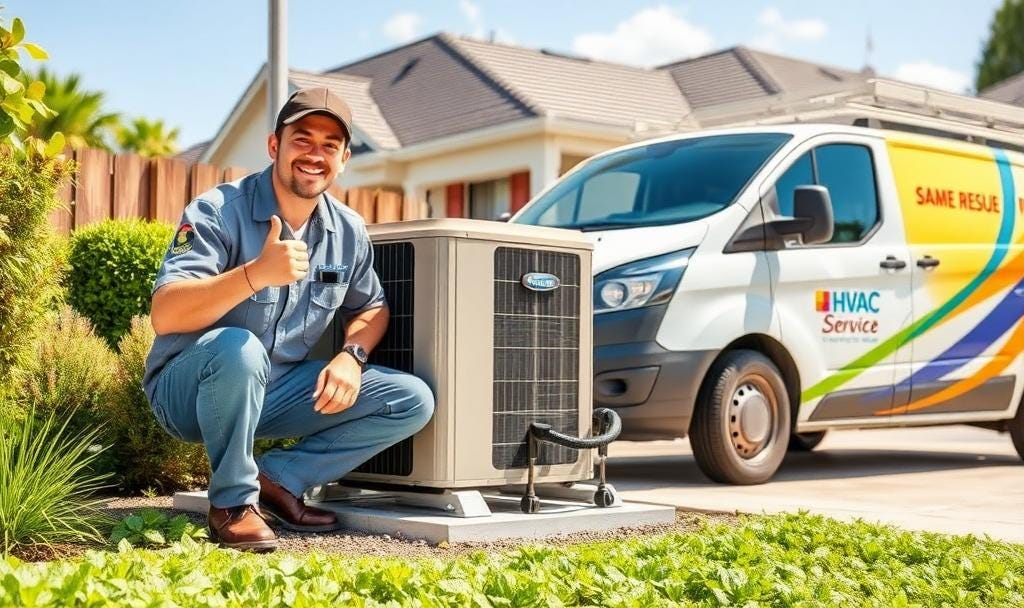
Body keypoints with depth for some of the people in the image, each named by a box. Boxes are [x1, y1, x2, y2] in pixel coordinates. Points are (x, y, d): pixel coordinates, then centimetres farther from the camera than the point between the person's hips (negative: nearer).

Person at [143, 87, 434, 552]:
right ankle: (233, 502, -17)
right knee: (239, 348, -40)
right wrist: (256, 274, -43)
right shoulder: (218, 212, -17)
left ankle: (279, 478, -1)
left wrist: (351, 356, -7)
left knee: (412, 401, -7)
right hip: (191, 388, -5)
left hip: (275, 392, 6)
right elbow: (164, 316, -29)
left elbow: (370, 308, 16)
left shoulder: (348, 232, 1)